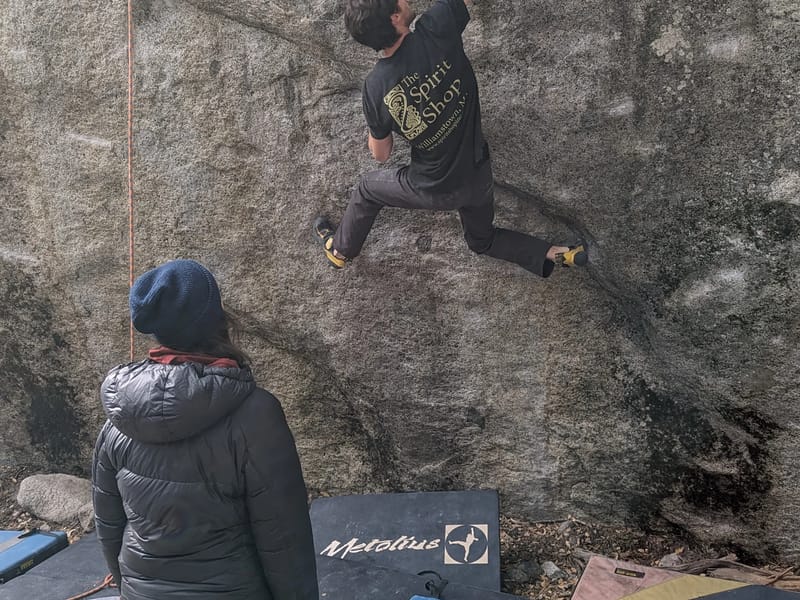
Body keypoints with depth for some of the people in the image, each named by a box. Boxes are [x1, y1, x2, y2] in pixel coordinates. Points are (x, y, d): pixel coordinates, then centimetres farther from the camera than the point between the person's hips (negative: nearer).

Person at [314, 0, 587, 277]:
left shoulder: (374, 89, -21)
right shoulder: (437, 29, -26)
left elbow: (380, 154, -4)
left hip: (435, 192, -2)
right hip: (479, 178, 2)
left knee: (368, 188, 29)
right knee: (482, 239, 33)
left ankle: (340, 250, 50)